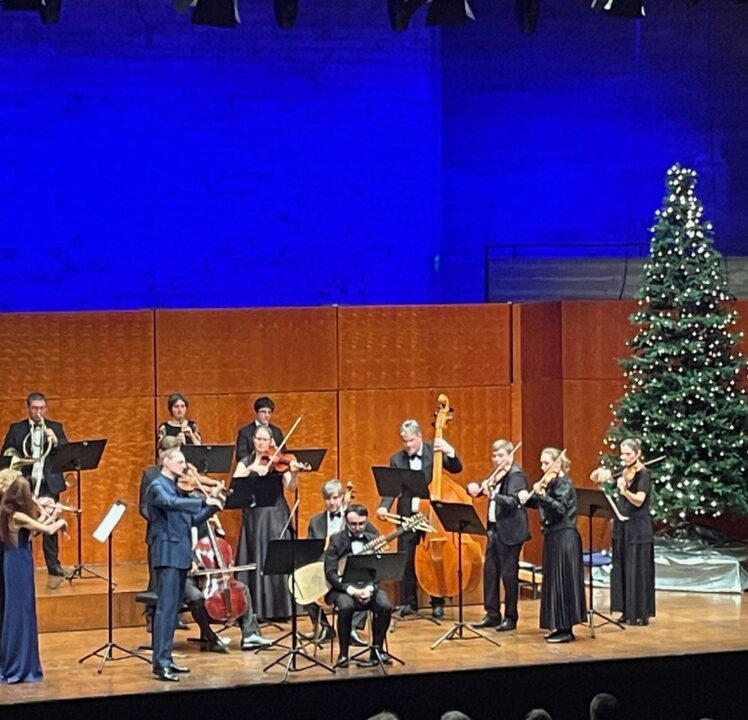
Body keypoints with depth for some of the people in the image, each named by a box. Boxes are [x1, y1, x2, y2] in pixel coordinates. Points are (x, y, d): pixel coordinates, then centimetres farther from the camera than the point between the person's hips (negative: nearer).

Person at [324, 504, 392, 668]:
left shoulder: (374, 539, 9)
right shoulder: (336, 540, 0)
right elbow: (330, 572, -8)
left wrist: (370, 588, -17)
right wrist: (351, 590, -21)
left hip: (368, 586, 3)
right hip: (343, 587, -3)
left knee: (385, 606, -28)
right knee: (346, 606, -35)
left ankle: (377, 650, -10)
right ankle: (343, 654, -18)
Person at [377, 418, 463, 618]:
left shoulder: (434, 452, -1)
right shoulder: (397, 459, 3)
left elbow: (456, 469, -6)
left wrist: (450, 452, -25)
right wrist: (384, 507, -21)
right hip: (407, 516, 2)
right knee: (406, 561, 3)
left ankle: (437, 603, 13)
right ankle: (408, 602, 13)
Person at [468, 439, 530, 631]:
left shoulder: (516, 475, -13)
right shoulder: (497, 474, 13)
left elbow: (513, 502, -25)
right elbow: (480, 490, 19)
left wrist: (492, 494, -41)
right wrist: (474, 487, -5)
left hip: (510, 531, -9)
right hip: (495, 528, 9)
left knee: (509, 573, -2)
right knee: (490, 571, 11)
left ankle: (511, 617, 6)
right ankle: (492, 614, 19)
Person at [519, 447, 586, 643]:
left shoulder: (563, 484, -13)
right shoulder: (550, 483, 13)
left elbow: (560, 508, -25)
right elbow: (541, 505, 17)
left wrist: (541, 495, -33)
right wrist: (527, 499, -1)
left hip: (564, 538, -9)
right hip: (553, 537, 9)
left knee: (562, 581, -8)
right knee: (554, 582, 11)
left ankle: (566, 629, -7)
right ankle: (559, 626, 16)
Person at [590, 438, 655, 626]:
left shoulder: (643, 474, -11)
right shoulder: (623, 472, 9)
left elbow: (639, 501, -23)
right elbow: (594, 478, 13)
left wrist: (624, 490, -41)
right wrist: (601, 473, -9)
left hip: (638, 528, -7)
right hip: (621, 526, 7)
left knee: (637, 570, -4)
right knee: (621, 569, 8)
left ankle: (641, 613, 1)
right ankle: (627, 611, 14)